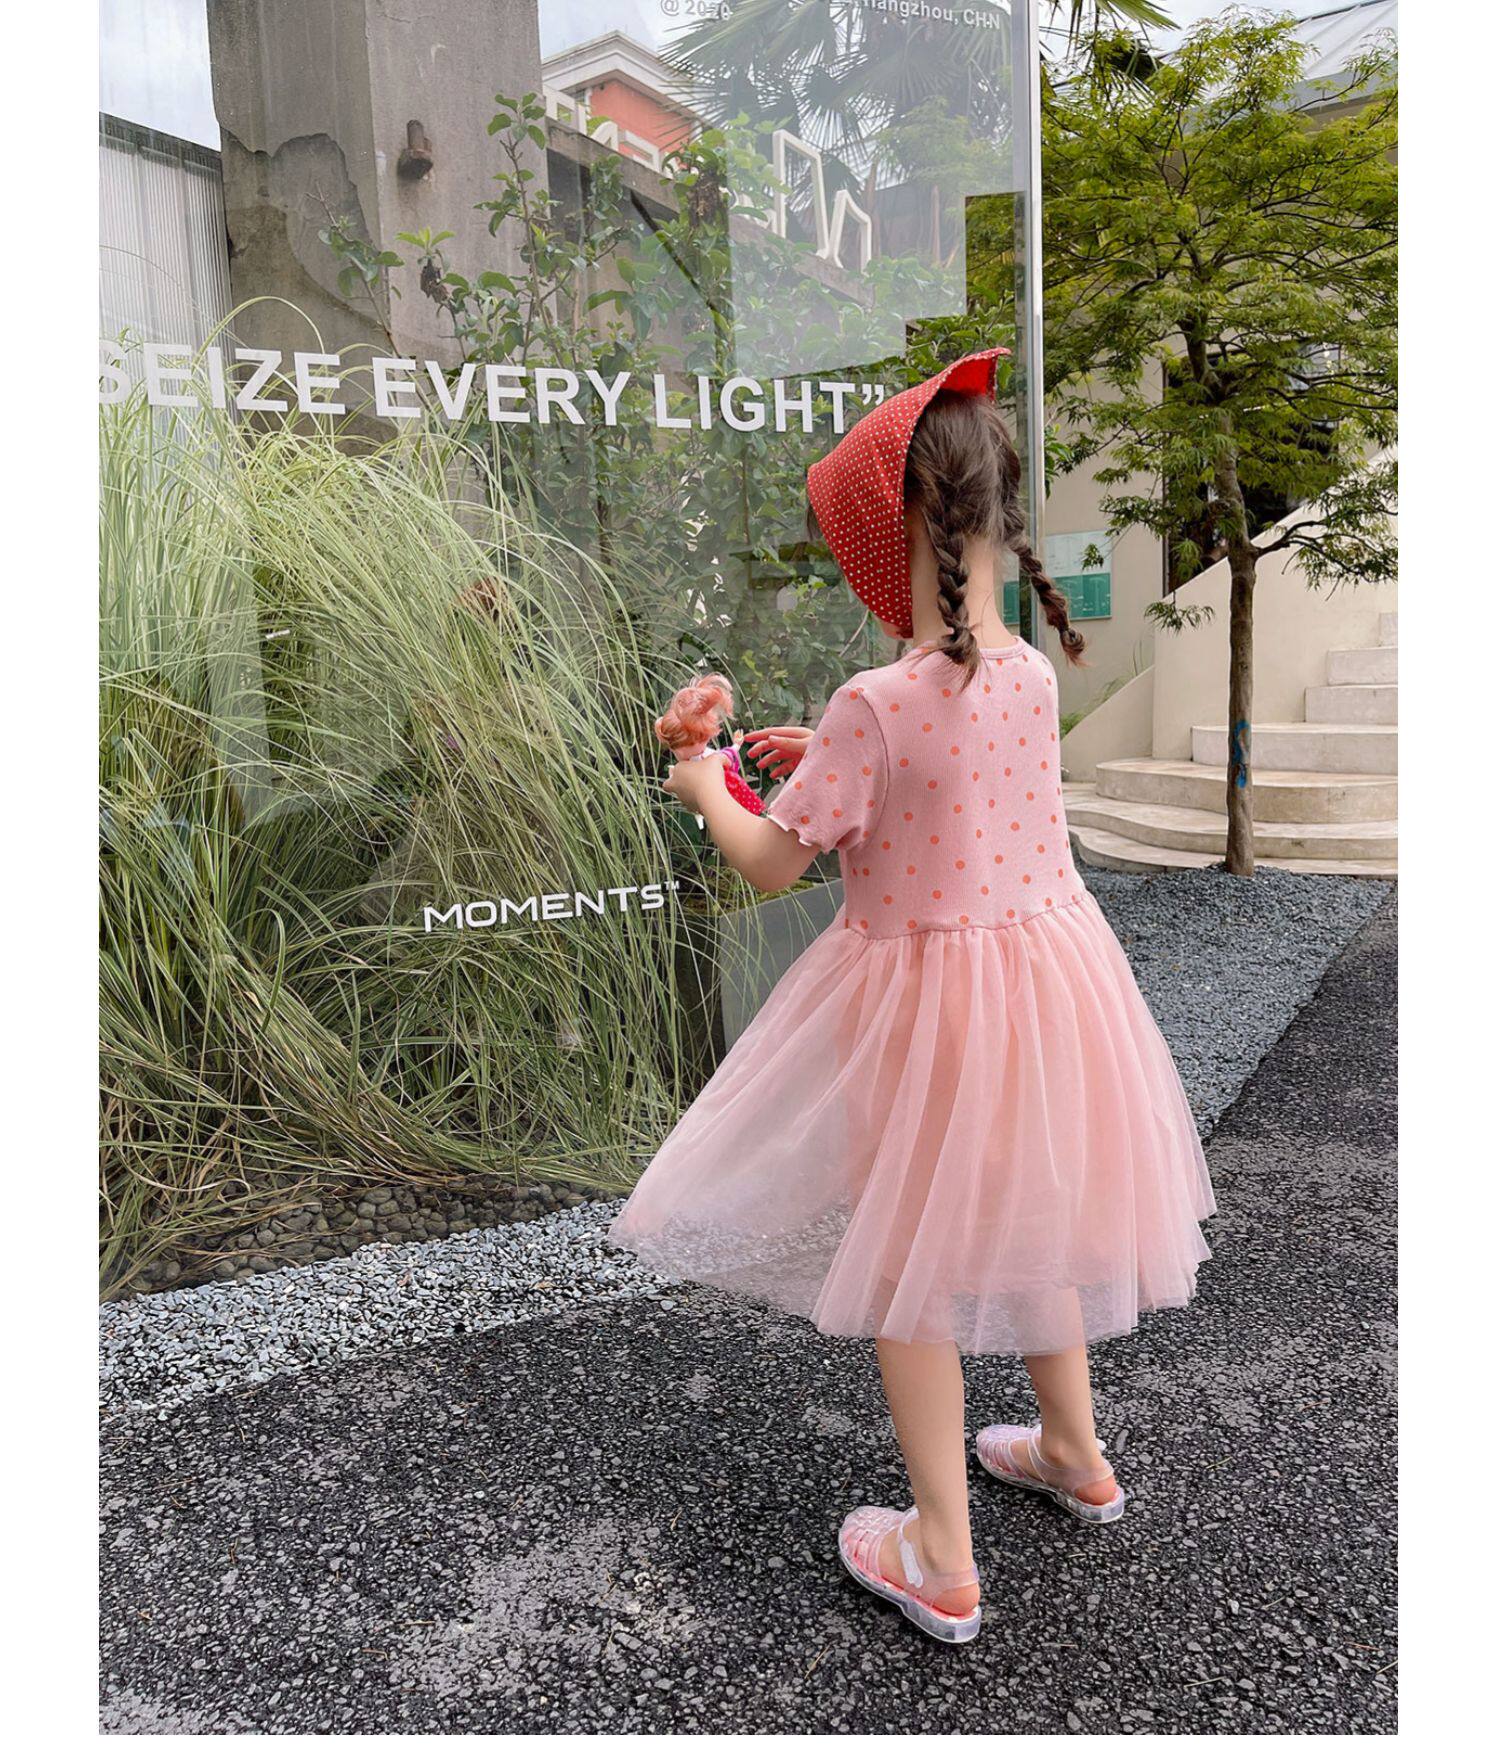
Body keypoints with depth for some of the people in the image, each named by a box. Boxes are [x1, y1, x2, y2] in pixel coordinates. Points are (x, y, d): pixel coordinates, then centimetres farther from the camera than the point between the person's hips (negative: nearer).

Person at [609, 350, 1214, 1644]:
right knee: (1029, 1220, 27)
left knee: (910, 1263, 12)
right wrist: (824, 763, 15)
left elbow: (771, 866, -14)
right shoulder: (1032, 673, -2)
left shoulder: (879, 702, -25)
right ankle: (1076, 1455, 50)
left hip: (924, 994, -7)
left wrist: (709, 789, 5)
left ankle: (942, 1562, 28)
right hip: (1051, 968, 7)